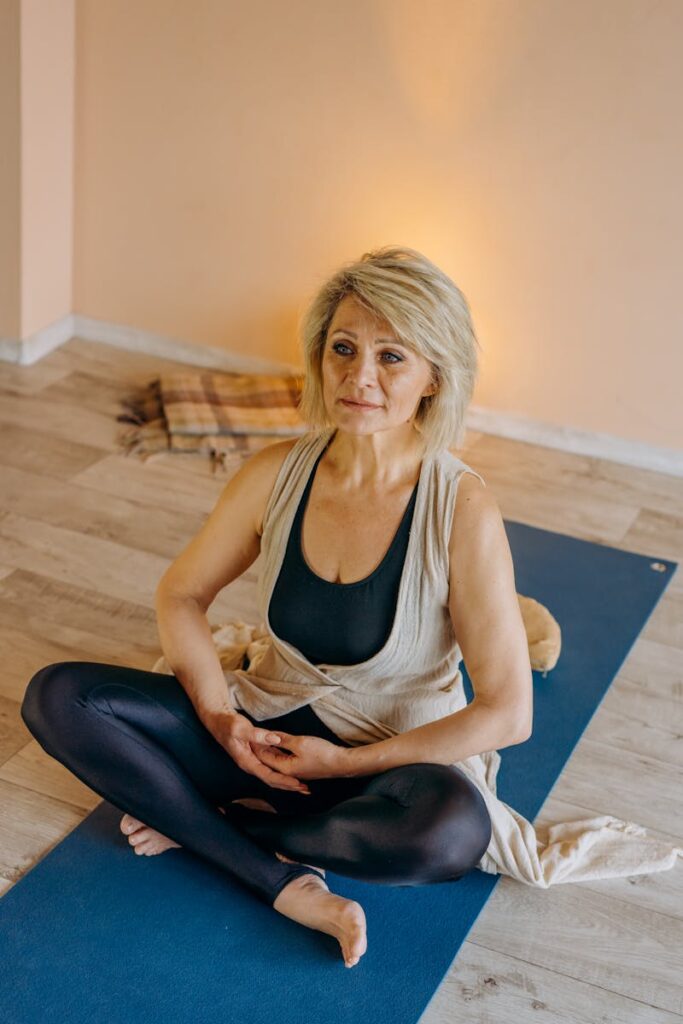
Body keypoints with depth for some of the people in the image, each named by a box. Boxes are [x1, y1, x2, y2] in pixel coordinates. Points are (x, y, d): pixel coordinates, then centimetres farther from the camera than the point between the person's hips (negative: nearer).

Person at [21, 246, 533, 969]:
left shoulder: (463, 510, -20)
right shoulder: (278, 473, -9)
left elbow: (507, 713, -19)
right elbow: (181, 594, 6)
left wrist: (347, 761, -16)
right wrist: (222, 720, -10)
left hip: (389, 765, -4)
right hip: (272, 737, 4)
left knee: (452, 826, -40)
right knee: (56, 696, -13)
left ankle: (205, 824, -13)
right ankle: (284, 882, -20)